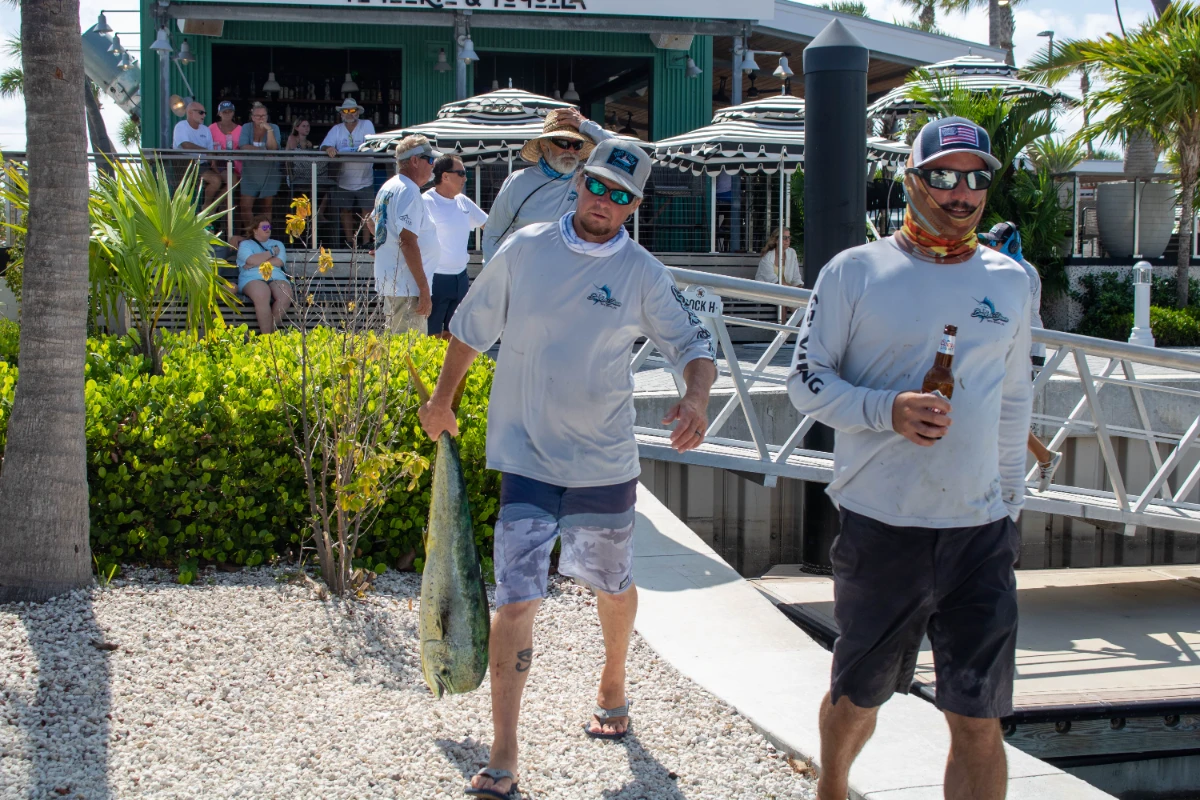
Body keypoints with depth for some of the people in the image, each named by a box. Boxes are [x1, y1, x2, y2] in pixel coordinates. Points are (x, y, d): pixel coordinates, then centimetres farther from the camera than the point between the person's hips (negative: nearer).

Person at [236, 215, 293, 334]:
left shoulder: (277, 244, 25)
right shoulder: (245, 244, 17)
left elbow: (279, 262, 5)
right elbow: (252, 260, -5)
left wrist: (256, 264, -1)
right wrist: (271, 252, 6)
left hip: (276, 278, 3)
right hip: (252, 279, -3)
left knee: (285, 296, -33)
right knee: (262, 294, -39)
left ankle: (271, 330, -24)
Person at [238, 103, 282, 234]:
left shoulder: (274, 127, 2)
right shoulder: (246, 128, 4)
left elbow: (273, 147, -11)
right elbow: (243, 146, -11)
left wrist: (269, 130, -20)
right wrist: (263, 149, -17)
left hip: (269, 172, 0)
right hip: (250, 172, 0)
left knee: (267, 206, 3)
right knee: (246, 205, -9)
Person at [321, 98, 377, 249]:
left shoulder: (367, 125, 0)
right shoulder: (336, 129, 6)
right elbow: (324, 146, -5)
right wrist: (329, 149, -32)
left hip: (365, 180, -3)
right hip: (344, 181, 3)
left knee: (367, 211, -5)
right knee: (346, 211, 8)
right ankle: (350, 242, 19)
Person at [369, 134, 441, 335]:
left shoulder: (388, 187, 16)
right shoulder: (409, 191, -15)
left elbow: (372, 223, 32)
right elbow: (408, 242, -23)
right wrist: (424, 290, -22)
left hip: (388, 281, 11)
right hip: (407, 288, -11)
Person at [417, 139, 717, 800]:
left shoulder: (642, 274, -3)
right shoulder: (524, 249, -2)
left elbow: (693, 344, -2)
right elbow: (471, 327, 10)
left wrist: (696, 399, -23)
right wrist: (442, 401, 17)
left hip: (604, 460, 1)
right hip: (526, 456, -1)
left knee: (613, 585, 18)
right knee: (515, 599, -8)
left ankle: (612, 689, 48)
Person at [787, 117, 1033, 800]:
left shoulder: (1010, 280, 9)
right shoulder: (856, 271, -2)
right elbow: (807, 379, -2)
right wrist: (889, 410, -19)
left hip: (983, 530, 2)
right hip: (880, 527, -2)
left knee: (980, 723, -1)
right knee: (857, 698, 15)